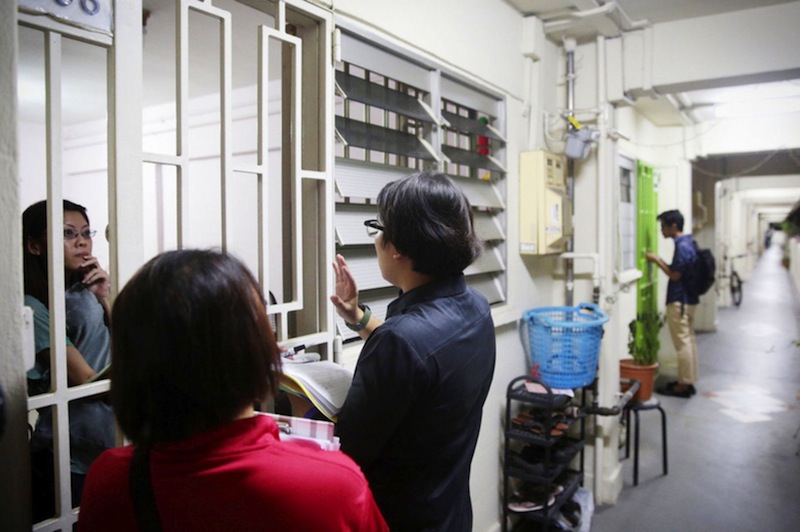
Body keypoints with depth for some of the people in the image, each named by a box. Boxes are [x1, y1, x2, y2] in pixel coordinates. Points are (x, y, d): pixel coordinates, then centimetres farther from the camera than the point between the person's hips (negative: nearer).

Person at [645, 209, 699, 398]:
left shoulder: (682, 246, -19)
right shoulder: (687, 243, 12)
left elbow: (675, 275, -18)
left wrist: (657, 261, -10)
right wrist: (660, 261, 9)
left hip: (679, 301, -10)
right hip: (687, 299, 10)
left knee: (682, 343, -4)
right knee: (689, 340, 14)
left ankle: (683, 385, 2)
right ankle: (688, 381, 22)